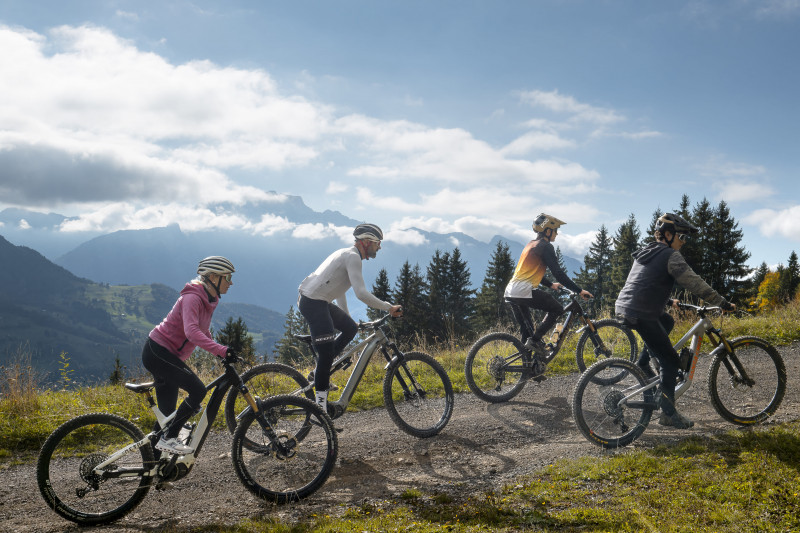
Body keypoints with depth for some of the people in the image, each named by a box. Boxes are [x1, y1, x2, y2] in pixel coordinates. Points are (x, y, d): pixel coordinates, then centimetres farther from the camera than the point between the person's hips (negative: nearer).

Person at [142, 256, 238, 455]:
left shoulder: (209, 300, 9)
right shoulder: (192, 298, -21)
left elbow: (203, 331, 24)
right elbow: (192, 332, -36)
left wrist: (219, 351, 15)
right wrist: (221, 350, -43)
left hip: (168, 356, 10)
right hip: (157, 351, -10)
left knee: (167, 414, 10)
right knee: (198, 390, -21)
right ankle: (169, 438, -12)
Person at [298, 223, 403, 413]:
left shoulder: (346, 254, 19)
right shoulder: (352, 257, -13)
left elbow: (339, 290, 29)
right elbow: (361, 293, -23)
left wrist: (346, 317, 34)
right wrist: (389, 308, -15)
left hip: (318, 301, 10)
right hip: (313, 302, -10)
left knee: (350, 328, 15)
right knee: (327, 353, -8)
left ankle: (321, 371, 16)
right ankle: (320, 405, -1)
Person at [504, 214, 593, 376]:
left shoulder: (531, 245, 24)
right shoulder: (545, 246, -4)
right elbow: (558, 272, -12)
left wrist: (551, 284, 46)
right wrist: (579, 291, -9)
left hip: (510, 293, 9)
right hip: (525, 292, -9)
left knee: (526, 332, 16)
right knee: (557, 309, 3)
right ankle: (535, 340, -5)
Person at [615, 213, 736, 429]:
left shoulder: (646, 253, 21)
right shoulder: (670, 256, -6)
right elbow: (694, 283, -12)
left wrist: (669, 301, 38)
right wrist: (723, 303, -7)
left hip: (623, 307, 9)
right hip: (640, 314, -9)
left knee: (667, 321, 33)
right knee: (670, 360, 1)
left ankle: (642, 364, 23)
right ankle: (668, 414, 3)